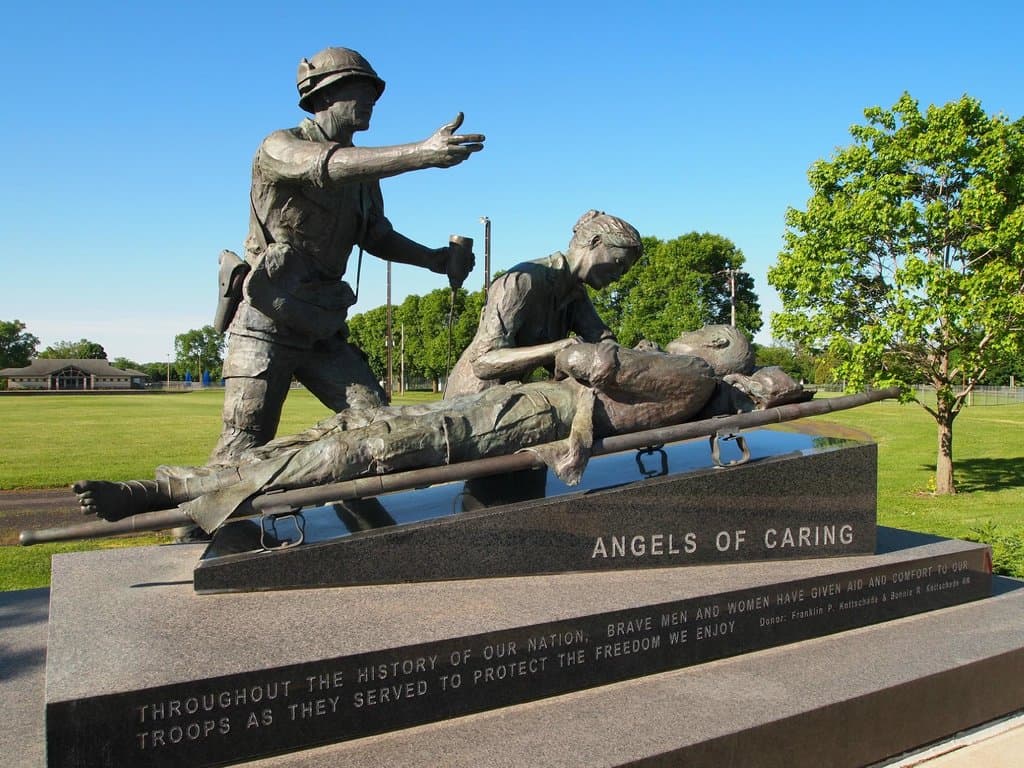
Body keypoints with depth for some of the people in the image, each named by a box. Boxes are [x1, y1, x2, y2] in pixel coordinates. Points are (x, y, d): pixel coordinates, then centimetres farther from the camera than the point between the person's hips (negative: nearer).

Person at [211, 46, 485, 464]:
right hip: (267, 323, -6)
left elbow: (377, 237, 25)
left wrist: (436, 259, 7)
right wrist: (422, 153, -42)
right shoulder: (280, 147, -7)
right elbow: (330, 167, -29)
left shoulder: (364, 173, 13)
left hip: (322, 327, 7)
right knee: (244, 444, -8)